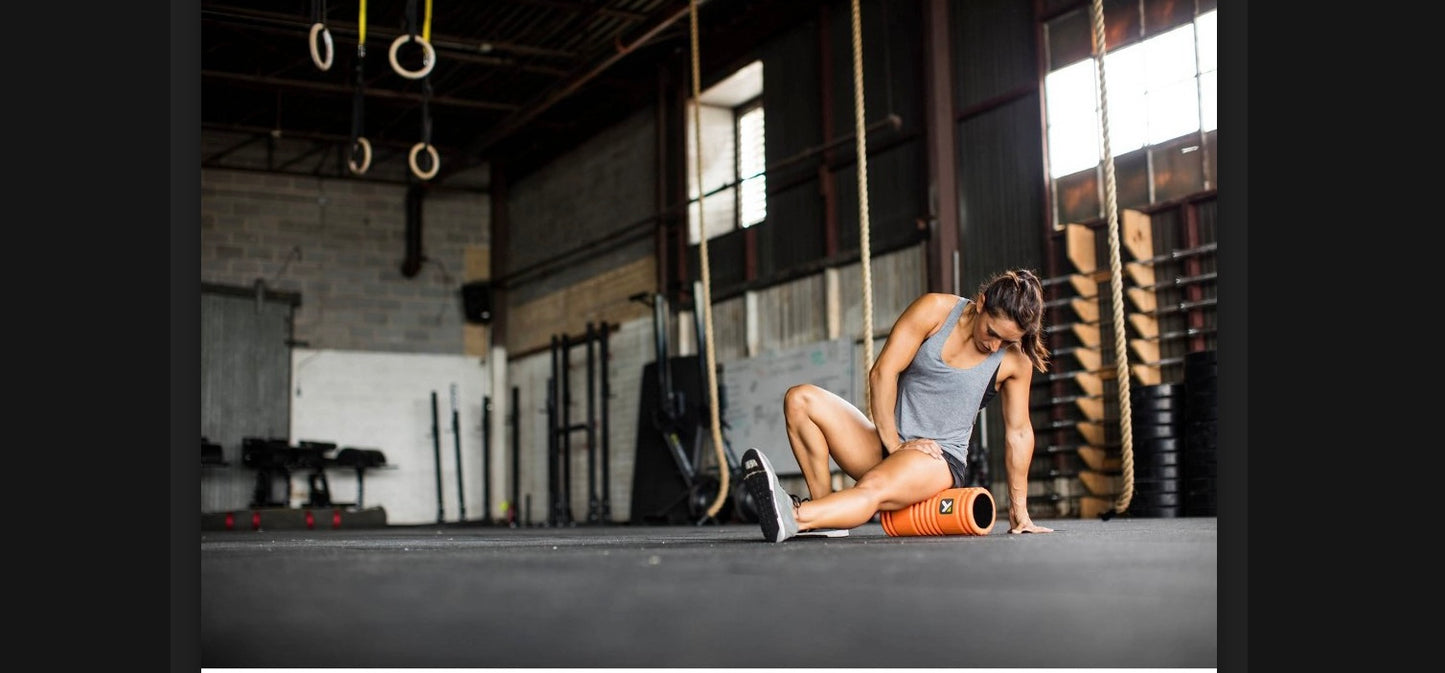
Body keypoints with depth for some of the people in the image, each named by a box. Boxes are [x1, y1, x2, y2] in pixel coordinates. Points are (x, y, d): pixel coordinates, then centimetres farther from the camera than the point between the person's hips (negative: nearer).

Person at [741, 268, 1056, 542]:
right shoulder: (936, 309, -3)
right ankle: (824, 509, -29)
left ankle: (790, 518, -60)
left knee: (874, 488, -38)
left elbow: (1019, 432, 7)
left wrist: (1019, 510, 10)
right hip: (886, 445, 4)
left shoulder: (1015, 360, -2)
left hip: (940, 458, -3)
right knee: (800, 399, -19)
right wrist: (893, 443, -10)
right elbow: (883, 373, -6)